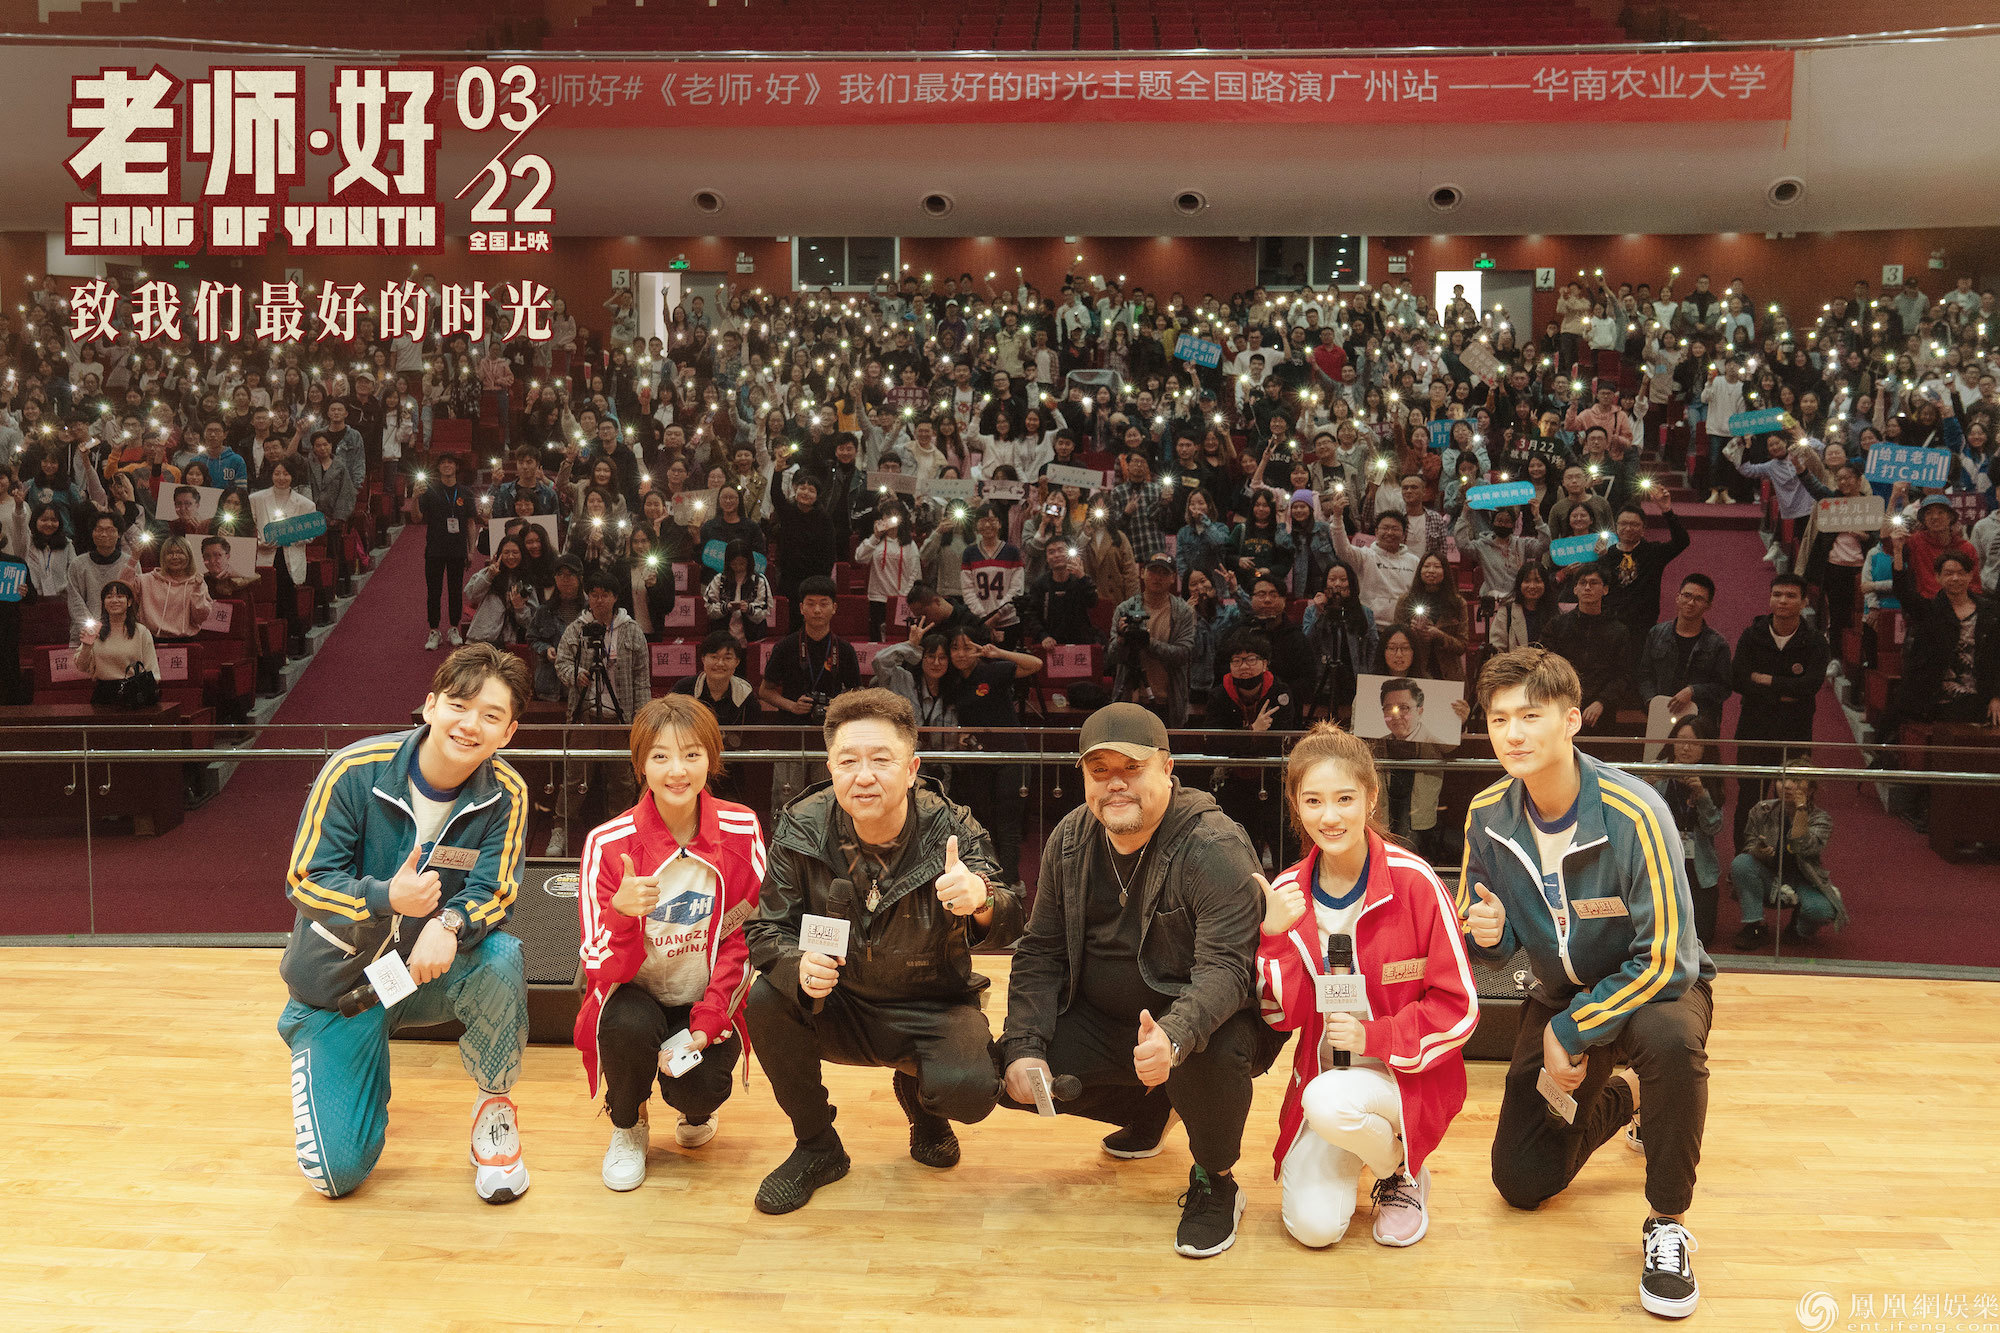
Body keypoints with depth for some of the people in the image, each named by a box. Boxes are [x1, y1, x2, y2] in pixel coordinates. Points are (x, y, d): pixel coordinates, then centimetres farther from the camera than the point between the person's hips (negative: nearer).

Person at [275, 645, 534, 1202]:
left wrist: (448, 924, -39)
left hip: (432, 969, 1)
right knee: (336, 1172, -8)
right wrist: (386, 898, -36)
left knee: (501, 960, -35)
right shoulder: (354, 771, -19)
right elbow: (304, 882, -16)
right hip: (340, 982, -1)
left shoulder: (505, 794, -14)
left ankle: (495, 1107, -7)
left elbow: (493, 892, -15)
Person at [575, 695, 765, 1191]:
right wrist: (621, 912, -39)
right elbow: (603, 969, -17)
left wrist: (705, 1023, -14)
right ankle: (627, 1125, 2)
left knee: (697, 1090, -25)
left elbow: (746, 940, -4)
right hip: (636, 997, 0)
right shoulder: (608, 844, -16)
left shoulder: (742, 832, -11)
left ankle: (696, 1112, 17)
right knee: (628, 1023, -33)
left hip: (708, 1003, 1)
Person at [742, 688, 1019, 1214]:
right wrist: (799, 966, -33)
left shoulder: (952, 830, -18)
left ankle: (919, 1099, 14)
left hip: (932, 1008, -1)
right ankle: (816, 1147, -1)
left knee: (968, 1091, -29)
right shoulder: (802, 829, -14)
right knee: (766, 999, -27)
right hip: (837, 1008, 2)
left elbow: (1005, 928, -29)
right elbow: (766, 929, -9)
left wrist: (982, 900, -55)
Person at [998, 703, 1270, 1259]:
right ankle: (1148, 1110, 20)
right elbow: (1040, 952, 2)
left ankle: (1216, 1182, -3)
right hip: (1100, 1021, 6)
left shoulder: (1215, 847, -22)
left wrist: (1174, 1037, -50)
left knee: (1207, 1056, -38)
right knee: (1005, 1075, -9)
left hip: (1198, 1022, -6)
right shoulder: (1070, 839, -3)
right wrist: (1024, 1048, -11)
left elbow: (1224, 967, -30)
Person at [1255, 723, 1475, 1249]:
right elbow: (1283, 1016, -4)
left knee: (1328, 1102, -34)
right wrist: (1274, 938, -20)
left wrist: (1374, 1037, -21)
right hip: (1323, 1070, 3)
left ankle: (1402, 1170, 0)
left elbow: (1459, 1006, -10)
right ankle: (1353, 1155, 19)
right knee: (1313, 1226, -14)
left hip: (1409, 1072, -3)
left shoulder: (1413, 881, -15)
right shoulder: (1286, 893, -4)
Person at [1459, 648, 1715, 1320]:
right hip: (1561, 994, 5)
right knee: (1520, 1180, 5)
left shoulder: (1634, 813, -28)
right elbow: (1480, 928, 3)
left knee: (1671, 1039, -41)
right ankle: (1622, 1097, 35)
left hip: (1654, 986, -4)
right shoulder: (1486, 815, -13)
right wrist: (1489, 932, -22)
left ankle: (1668, 1221, -16)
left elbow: (1663, 958, -26)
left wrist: (1570, 1032, -23)